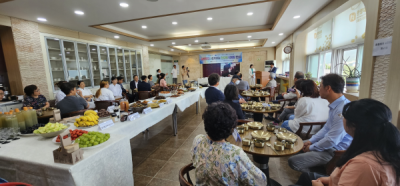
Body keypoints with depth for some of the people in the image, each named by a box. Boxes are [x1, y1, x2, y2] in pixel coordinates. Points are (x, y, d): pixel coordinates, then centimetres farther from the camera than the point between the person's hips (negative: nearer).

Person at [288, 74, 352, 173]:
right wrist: (310, 141, 9)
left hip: (335, 152, -10)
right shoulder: (335, 106, 7)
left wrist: (311, 147, -12)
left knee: (293, 161, -19)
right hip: (328, 145, 10)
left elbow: (332, 140, -27)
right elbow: (326, 128, 17)